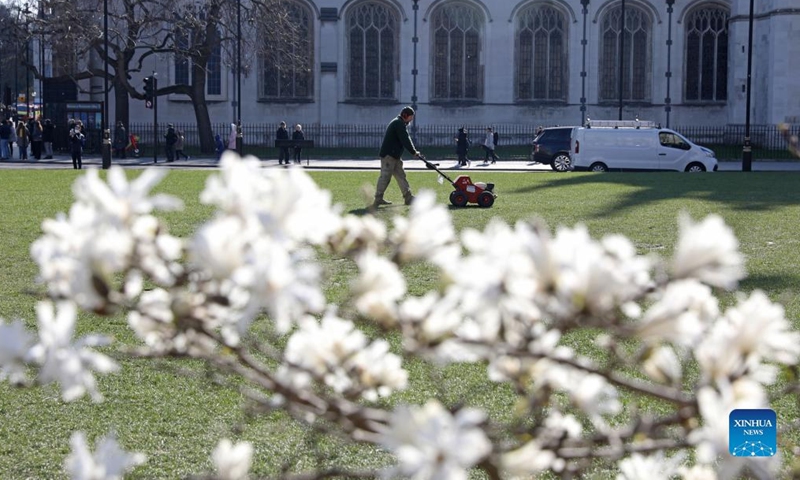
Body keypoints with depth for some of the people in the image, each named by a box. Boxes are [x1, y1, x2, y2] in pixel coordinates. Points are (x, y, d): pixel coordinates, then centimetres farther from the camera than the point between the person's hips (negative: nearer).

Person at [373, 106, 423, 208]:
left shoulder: (400, 124, 20)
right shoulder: (399, 124, -14)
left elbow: (406, 139, 18)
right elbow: (405, 140, -20)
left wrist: (414, 151, 6)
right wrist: (414, 152, -13)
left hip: (395, 155, 11)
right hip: (388, 154, -11)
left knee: (401, 176, 10)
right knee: (385, 176, -8)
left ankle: (408, 197, 11)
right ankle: (378, 199, -5)